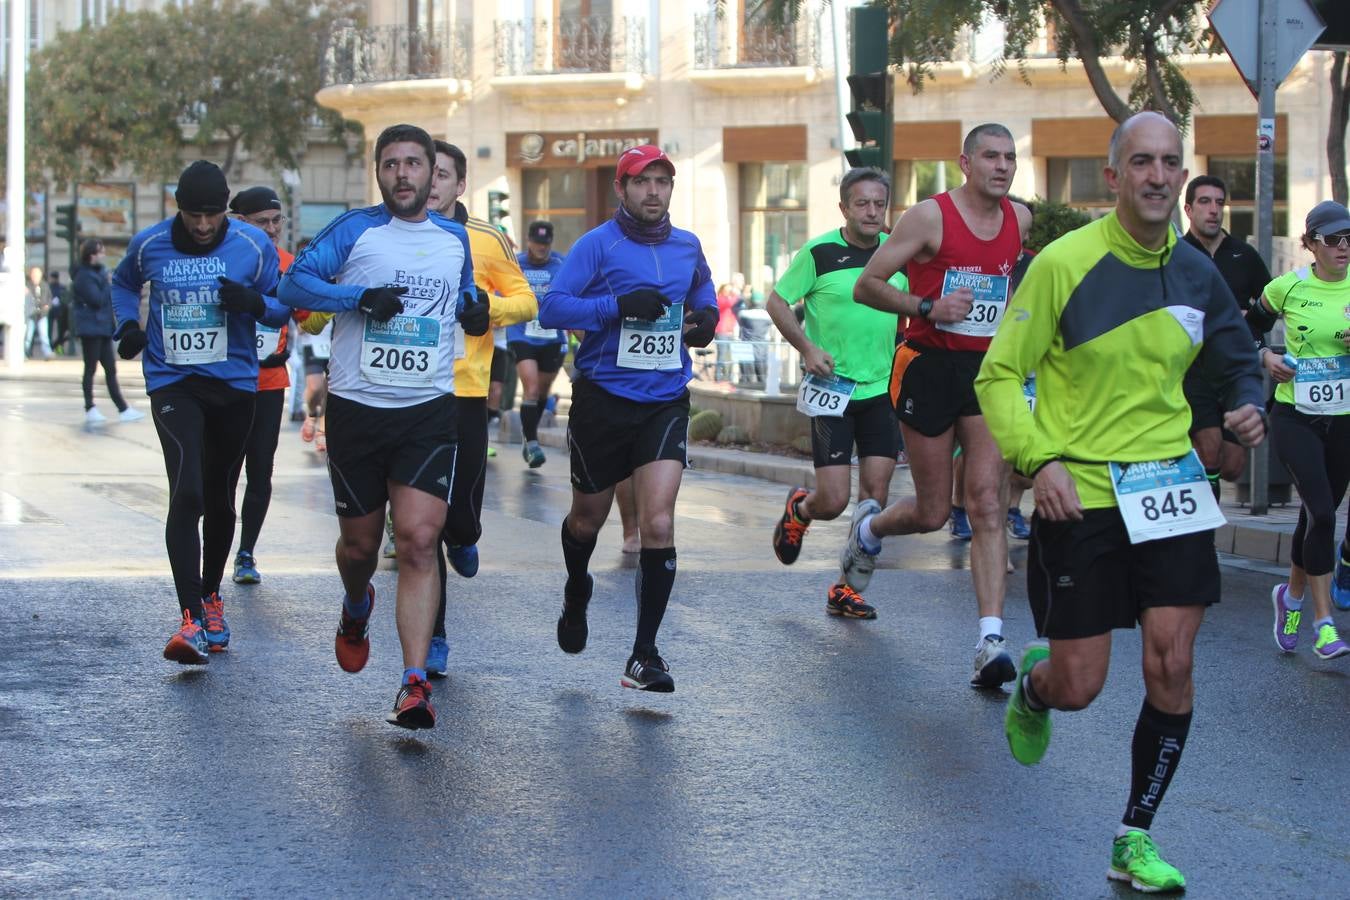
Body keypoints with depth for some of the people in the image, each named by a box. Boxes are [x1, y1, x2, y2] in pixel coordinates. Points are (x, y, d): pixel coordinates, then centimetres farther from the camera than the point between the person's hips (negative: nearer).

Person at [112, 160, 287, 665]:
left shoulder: (253, 246, -3)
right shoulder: (149, 245, -1)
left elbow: (285, 306, 4)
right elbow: (123, 282, 21)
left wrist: (254, 302, -18)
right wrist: (128, 325, 3)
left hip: (235, 383, 2)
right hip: (172, 383, -1)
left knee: (220, 498, 13)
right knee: (186, 493, -19)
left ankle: (211, 595, 36)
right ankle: (192, 619, -24)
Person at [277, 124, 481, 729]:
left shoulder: (455, 239, 12)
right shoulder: (355, 230, 1)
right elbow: (294, 283, -7)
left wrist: (473, 312, 6)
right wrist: (360, 297, -19)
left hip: (428, 412, 1)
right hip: (357, 410, -1)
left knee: (419, 539, -14)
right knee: (359, 543, 10)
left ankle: (415, 683, -16)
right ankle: (357, 608, 46)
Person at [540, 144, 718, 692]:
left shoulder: (688, 247, 9)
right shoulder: (598, 244, -6)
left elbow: (703, 297, 29)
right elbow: (551, 308, -13)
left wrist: (705, 320, 6)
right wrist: (618, 305, -24)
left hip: (665, 403, 2)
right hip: (602, 399, -2)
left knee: (658, 524, -13)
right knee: (588, 519, 15)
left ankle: (645, 656, -7)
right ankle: (576, 595, 49)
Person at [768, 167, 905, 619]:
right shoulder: (819, 252, -9)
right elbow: (777, 301, -1)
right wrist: (807, 347, -14)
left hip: (881, 388, 4)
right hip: (832, 389, -4)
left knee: (875, 494, -1)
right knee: (833, 501, -8)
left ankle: (850, 589, 12)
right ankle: (799, 509, 29)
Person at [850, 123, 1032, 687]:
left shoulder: (1020, 220, 7)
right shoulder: (930, 216, -9)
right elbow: (866, 286, -7)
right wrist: (926, 307, -20)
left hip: (987, 370, 4)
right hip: (929, 366, -4)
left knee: (988, 504, -10)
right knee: (933, 513, 3)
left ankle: (991, 641, -15)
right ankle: (869, 530, 39)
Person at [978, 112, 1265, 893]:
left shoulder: (1197, 274, 2)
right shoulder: (1064, 264, -11)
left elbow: (1239, 363, 18)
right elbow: (998, 375, -6)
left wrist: (1251, 408, -5)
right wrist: (1039, 458, -19)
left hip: (1170, 488, 4)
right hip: (1079, 496, -3)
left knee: (1172, 668, -4)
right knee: (1078, 686, 1)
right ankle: (1031, 688, 40)